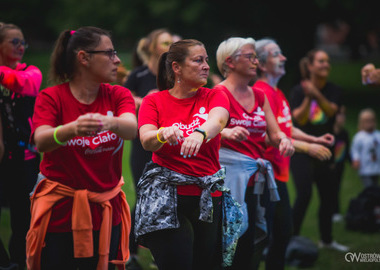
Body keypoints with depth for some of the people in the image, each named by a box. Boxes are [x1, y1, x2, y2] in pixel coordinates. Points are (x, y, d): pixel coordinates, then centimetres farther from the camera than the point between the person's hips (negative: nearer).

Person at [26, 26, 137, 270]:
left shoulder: (118, 96, 2)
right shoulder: (51, 98, -5)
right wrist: (73, 129, -46)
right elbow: (41, 142, -24)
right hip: (59, 211, -2)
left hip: (105, 213, 3)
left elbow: (131, 129, -21)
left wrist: (109, 123, -45)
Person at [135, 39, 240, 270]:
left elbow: (217, 120, -17)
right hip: (166, 196, -2)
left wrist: (200, 133, -41)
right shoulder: (154, 101, 4)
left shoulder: (214, 97, 6)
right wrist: (164, 134, -36)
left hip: (208, 198, 2)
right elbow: (146, 141, -13)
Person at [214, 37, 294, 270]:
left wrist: (284, 140, -9)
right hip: (229, 174, -6)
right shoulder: (219, 93, -5)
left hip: (256, 176, 7)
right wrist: (228, 133, -38)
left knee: (251, 242, 3)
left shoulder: (260, 96, 16)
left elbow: (275, 132, 13)